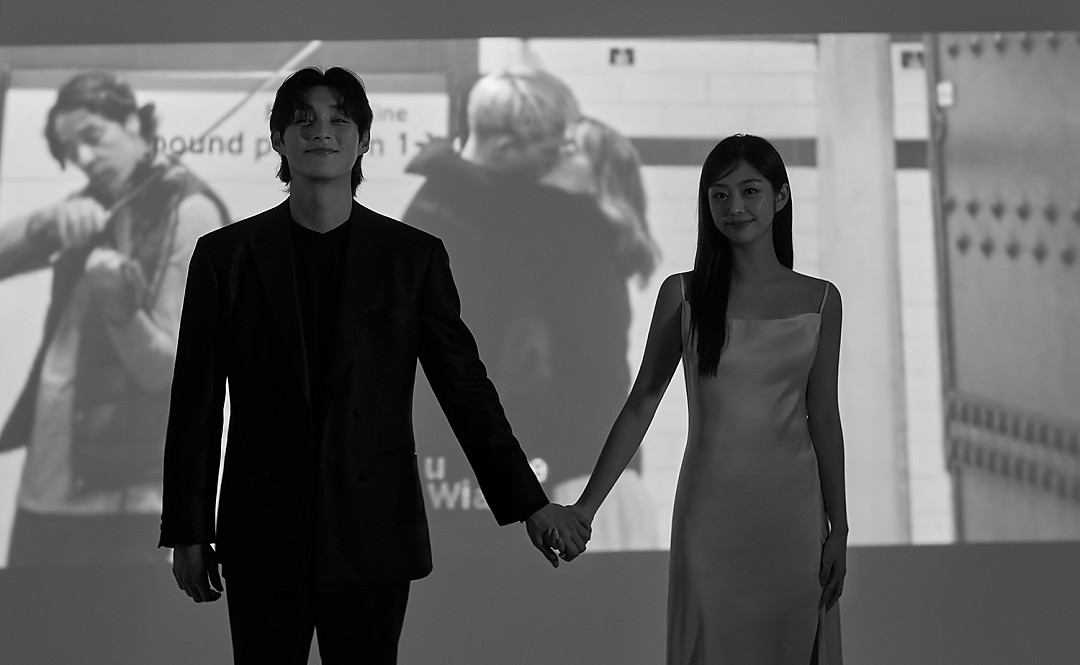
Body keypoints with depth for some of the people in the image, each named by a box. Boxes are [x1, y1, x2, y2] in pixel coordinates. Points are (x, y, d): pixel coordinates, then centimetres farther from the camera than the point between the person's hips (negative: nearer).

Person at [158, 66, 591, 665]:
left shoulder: (413, 256, 3)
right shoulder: (224, 255, 3)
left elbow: (464, 386, 5)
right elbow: (195, 405, 5)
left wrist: (529, 503, 4)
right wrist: (187, 532, 3)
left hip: (373, 540, 0)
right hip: (261, 540, 0)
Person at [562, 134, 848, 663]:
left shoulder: (820, 300, 3)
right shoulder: (683, 295, -1)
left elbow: (823, 418, 6)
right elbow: (640, 405, 2)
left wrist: (839, 528, 5)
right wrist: (585, 506, -2)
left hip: (792, 509, 1)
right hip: (710, 513, -1)